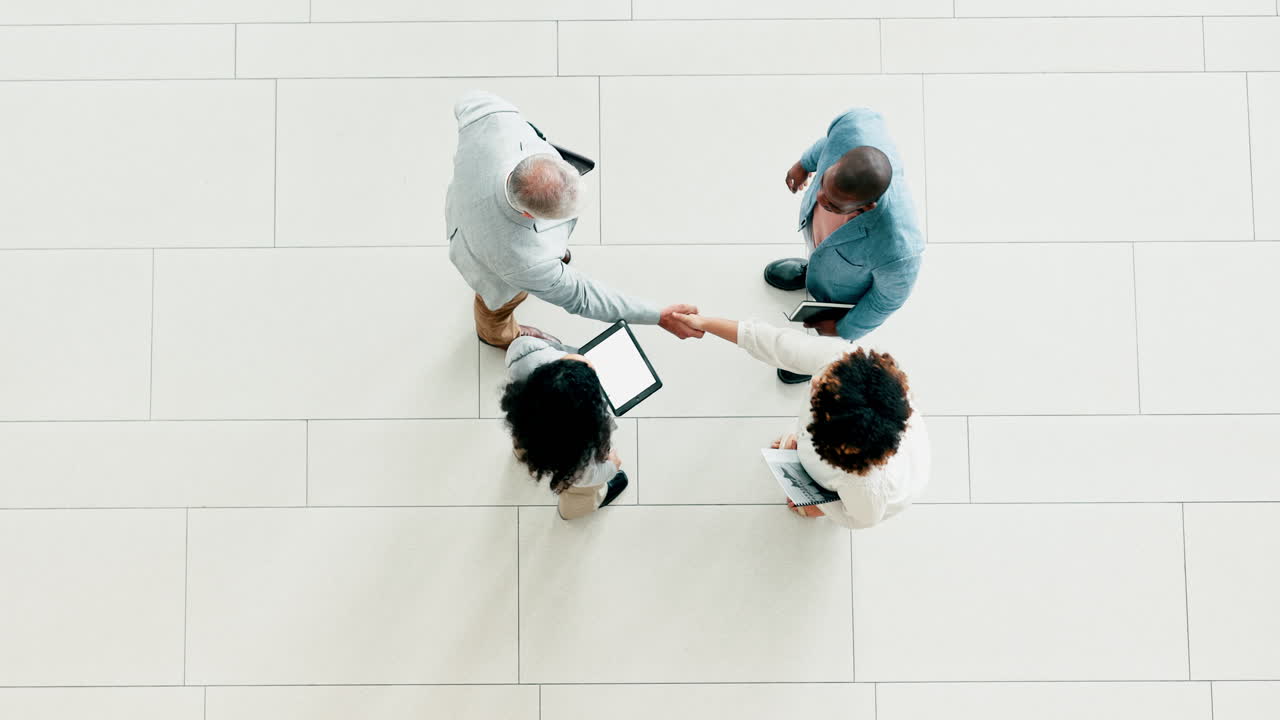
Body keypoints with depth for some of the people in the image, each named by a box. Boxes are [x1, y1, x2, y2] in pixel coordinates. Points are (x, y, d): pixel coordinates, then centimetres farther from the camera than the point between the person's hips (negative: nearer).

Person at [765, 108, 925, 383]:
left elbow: (891, 295, -27)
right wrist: (806, 163, 2)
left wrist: (844, 330, -8)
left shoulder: (897, 249, -51)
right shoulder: (855, 126, -41)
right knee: (818, 263, 40)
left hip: (847, 286, -3)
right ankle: (812, 271, 76)